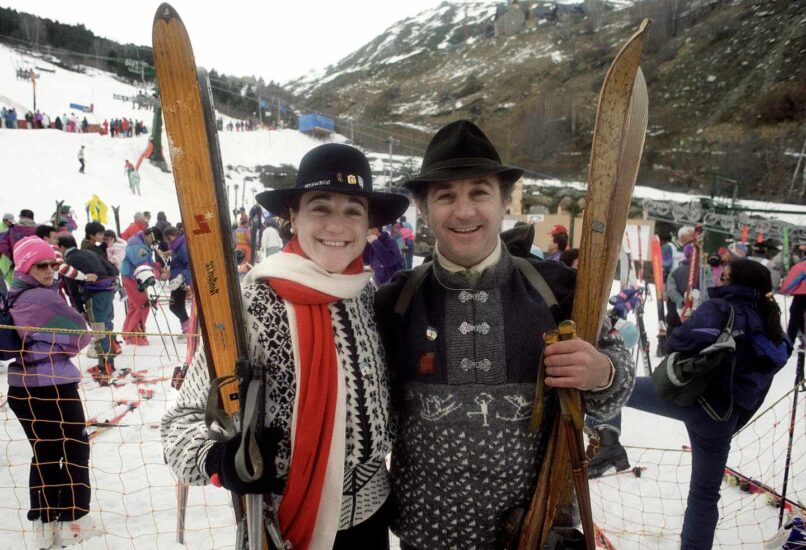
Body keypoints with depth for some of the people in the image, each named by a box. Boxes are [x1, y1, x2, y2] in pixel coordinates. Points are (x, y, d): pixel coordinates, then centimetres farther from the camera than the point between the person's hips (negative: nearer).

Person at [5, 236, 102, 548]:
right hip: (52, 384, -9)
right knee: (75, 450, 6)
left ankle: (45, 523, 24)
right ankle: (73, 520, 12)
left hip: (20, 385, 9)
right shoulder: (44, 297, -20)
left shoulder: (12, 297, 9)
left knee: (44, 452, 17)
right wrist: (60, 350, 4)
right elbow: (80, 334, -15)